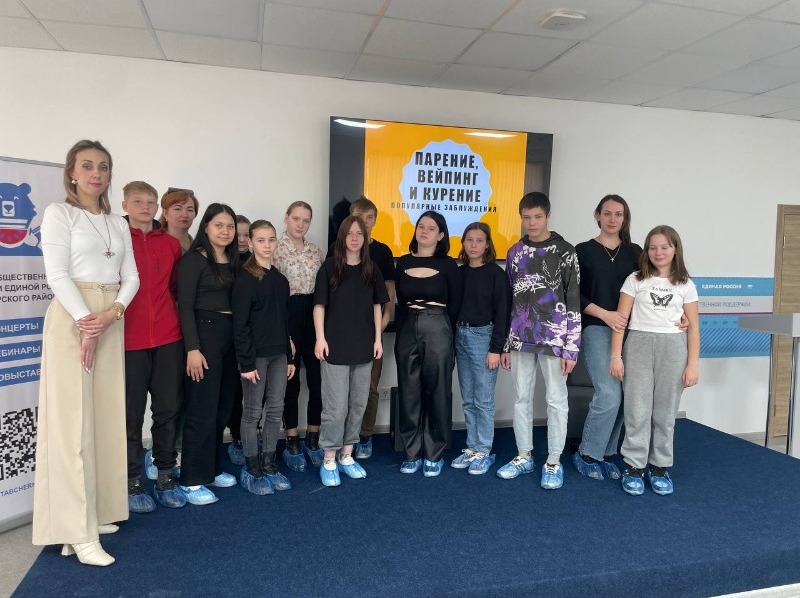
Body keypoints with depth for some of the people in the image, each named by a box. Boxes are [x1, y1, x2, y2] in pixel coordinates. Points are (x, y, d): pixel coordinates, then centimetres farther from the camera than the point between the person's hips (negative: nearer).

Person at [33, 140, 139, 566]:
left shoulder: (118, 224, 15)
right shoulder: (59, 213, 0)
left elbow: (131, 277, 8)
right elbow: (57, 275, -10)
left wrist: (112, 313, -9)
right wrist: (85, 323, -17)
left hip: (111, 322, 6)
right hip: (72, 319, -6)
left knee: (107, 418, 7)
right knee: (73, 421, -7)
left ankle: (96, 512, 18)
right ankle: (78, 532, -4)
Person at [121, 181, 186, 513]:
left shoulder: (171, 244, 10)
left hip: (168, 338, 4)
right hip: (129, 339, -4)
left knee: (169, 409, 10)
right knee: (131, 413, 5)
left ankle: (166, 476, 23)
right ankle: (132, 482, 18)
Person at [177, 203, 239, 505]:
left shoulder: (233, 262, 13)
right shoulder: (194, 259, -6)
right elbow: (185, 306, -11)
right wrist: (192, 348, -18)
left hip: (230, 336, 7)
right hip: (204, 334, -7)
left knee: (222, 408, 12)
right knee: (203, 410, -4)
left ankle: (212, 469, 26)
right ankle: (192, 480, 7)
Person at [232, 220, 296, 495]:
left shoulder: (280, 279, 11)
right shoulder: (245, 278, -8)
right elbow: (240, 324, -12)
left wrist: (289, 356, 12)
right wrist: (246, 362, -16)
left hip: (279, 354, 6)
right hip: (256, 354, -6)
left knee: (275, 410, 10)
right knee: (253, 412, 3)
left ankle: (269, 465, 22)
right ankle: (251, 470, 15)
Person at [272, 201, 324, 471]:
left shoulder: (316, 250, 11)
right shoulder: (274, 248, -4)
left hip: (314, 316, 4)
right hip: (288, 316, -4)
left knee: (318, 379, 5)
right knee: (291, 380, 5)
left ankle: (313, 440, 22)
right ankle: (292, 444, 19)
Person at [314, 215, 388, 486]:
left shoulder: (371, 269, 8)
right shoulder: (330, 267, -2)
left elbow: (377, 306, 11)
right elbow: (319, 304, -3)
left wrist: (378, 339, 6)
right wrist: (320, 338, -9)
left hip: (363, 346, 4)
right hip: (336, 345, -4)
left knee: (358, 404, 10)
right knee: (335, 406, -2)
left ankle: (346, 456, 24)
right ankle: (329, 461, 11)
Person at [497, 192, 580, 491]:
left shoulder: (565, 252, -4)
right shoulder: (515, 253, 9)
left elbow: (574, 302, -6)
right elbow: (509, 300, 11)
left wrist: (571, 347, -9)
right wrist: (505, 343, 9)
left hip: (553, 338, -4)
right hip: (521, 338, 4)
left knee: (556, 400, 4)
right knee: (522, 398, 11)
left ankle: (554, 462, 17)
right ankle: (524, 456, 26)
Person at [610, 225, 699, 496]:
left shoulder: (685, 285, 8)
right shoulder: (635, 280, 4)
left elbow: (693, 326, 7)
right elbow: (621, 319, 1)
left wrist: (692, 364, 1)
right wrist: (616, 355, -6)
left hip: (673, 347, 1)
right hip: (639, 344, -1)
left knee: (665, 412, 8)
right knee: (637, 409, -1)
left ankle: (659, 467, 19)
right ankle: (634, 467, 9)